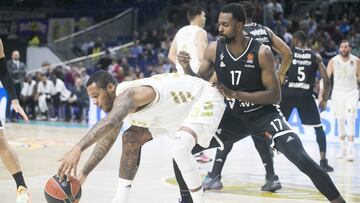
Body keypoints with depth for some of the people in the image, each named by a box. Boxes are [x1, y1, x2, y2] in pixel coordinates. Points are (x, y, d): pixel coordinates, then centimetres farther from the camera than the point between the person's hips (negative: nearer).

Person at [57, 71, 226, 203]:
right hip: (181, 107, 10)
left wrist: (78, 149, -61)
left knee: (180, 148, -35)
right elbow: (107, 139, 9)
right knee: (131, 139, 7)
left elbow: (109, 123, -52)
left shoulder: (128, 94, -33)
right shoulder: (121, 102, -2)